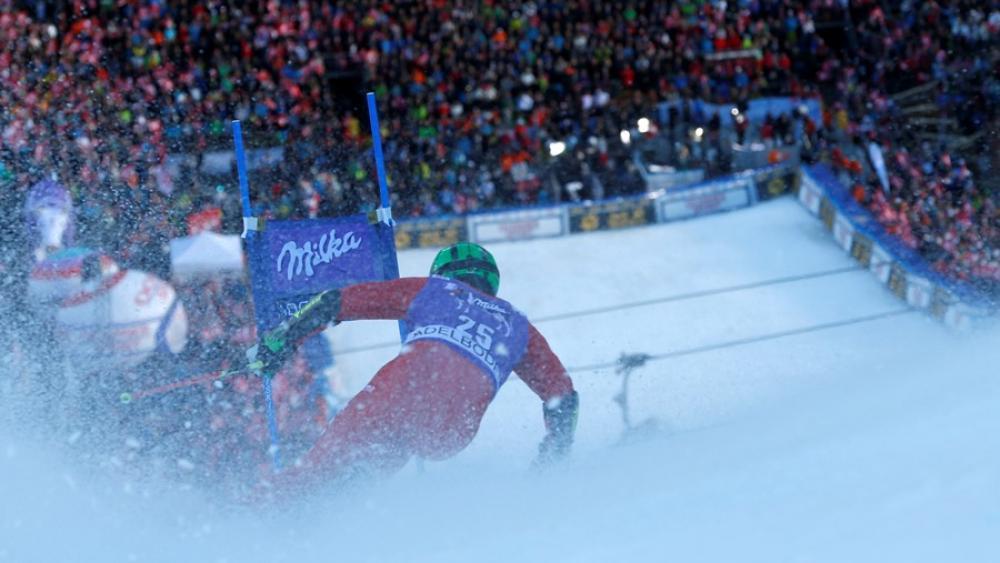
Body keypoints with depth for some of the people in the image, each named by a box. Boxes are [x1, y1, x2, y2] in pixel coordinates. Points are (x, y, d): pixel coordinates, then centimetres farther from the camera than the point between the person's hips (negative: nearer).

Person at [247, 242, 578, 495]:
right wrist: (553, 459, 36)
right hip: (451, 435, 2)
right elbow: (563, 396, 27)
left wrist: (278, 342, 27)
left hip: (407, 385, -2)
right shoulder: (517, 326, 32)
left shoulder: (430, 289, 27)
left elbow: (336, 302, 22)